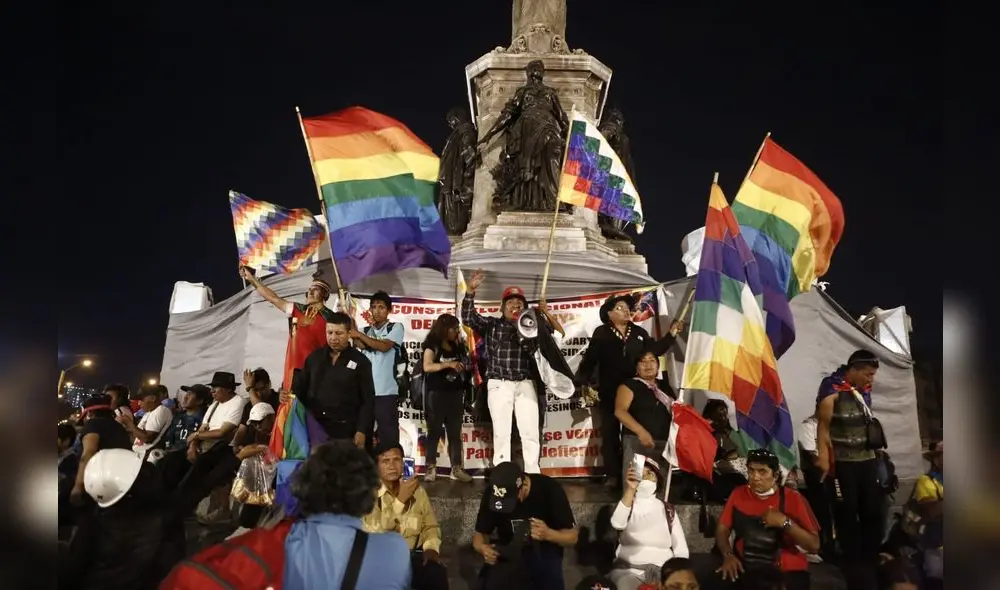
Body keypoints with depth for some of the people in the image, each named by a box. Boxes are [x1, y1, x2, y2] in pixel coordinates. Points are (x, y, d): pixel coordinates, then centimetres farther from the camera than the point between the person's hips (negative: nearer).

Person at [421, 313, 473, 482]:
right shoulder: (432, 344, -3)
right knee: (434, 431, 0)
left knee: (455, 432, 5)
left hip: (455, 394, 5)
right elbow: (427, 366, -17)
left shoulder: (457, 346, 14)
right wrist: (448, 364, -27)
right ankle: (431, 468, 4)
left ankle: (456, 468, 8)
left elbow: (465, 365, 21)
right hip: (436, 394, -5)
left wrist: (467, 365, 1)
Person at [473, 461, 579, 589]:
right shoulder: (492, 493, -14)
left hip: (544, 552, -1)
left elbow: (572, 536, -15)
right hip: (508, 552, 2)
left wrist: (548, 534, -35)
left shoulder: (550, 490, -21)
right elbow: (480, 533, -4)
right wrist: (482, 548, -28)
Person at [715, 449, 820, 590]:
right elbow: (722, 530, 5)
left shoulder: (793, 499, -1)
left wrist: (784, 522, -18)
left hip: (787, 572, -3)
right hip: (745, 569, 3)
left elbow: (814, 546, -6)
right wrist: (728, 555, -14)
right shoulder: (738, 494, 8)